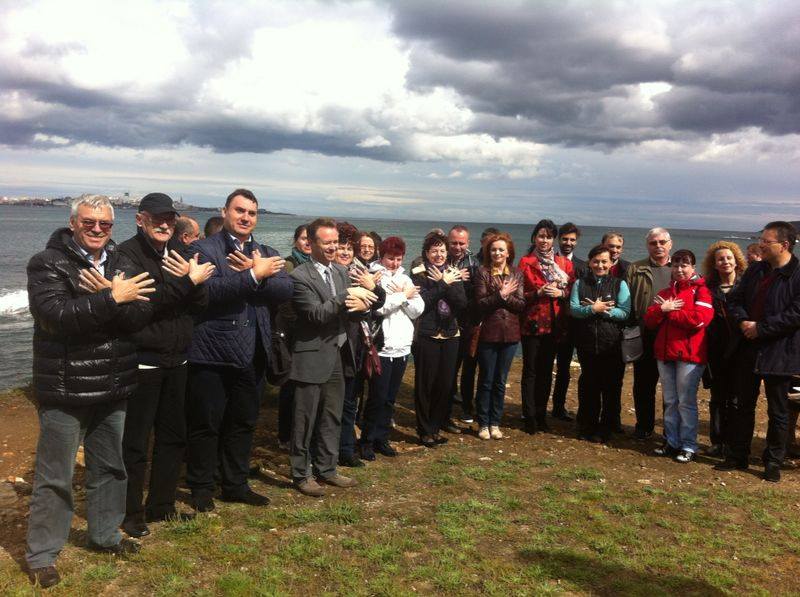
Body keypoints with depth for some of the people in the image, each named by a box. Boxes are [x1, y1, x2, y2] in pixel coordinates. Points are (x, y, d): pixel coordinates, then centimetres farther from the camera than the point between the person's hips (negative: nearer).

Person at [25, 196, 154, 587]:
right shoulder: (47, 264, -8)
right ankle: (40, 555, 20)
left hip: (113, 388, 5)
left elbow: (140, 316, -6)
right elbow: (56, 315, -24)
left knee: (110, 468, 18)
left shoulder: (121, 265, 6)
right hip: (64, 390, -5)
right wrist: (113, 298, -24)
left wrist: (108, 294, -22)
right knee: (54, 477, 5)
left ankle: (105, 535, 37)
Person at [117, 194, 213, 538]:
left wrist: (191, 279, -16)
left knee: (173, 437, 15)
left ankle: (161, 506, 30)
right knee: (134, 442, 2)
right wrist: (189, 281, -22)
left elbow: (202, 304, 4)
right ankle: (129, 513, 18)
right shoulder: (128, 254, -10)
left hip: (176, 360, 7)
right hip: (141, 361, -7)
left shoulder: (179, 252, 10)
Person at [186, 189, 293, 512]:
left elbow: (285, 290, -5)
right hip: (211, 352, -5)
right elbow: (208, 290, -21)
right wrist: (255, 275, -20)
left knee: (243, 423, 15)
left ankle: (235, 485, 30)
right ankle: (201, 487, 23)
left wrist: (255, 273, -18)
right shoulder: (203, 249, -4)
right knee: (205, 424, 6)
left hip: (251, 353, 5)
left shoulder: (267, 255, 12)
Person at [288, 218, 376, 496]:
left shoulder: (341, 272, 10)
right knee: (305, 420, 4)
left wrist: (361, 304, -14)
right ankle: (301, 474, 19)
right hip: (312, 357, -7)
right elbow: (316, 313, -21)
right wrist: (347, 295, -23)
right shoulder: (299, 276, -14)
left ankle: (326, 469, 31)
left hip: (337, 355, 7)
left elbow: (357, 302, 10)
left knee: (332, 417, 17)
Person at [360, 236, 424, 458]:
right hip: (381, 346, -6)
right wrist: (404, 295, -10)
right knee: (377, 397, -1)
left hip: (401, 346, 6)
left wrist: (403, 295, -9)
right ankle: (367, 440, 12)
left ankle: (381, 438, 23)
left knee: (390, 397, 12)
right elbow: (378, 307, -21)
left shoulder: (405, 279, 13)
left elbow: (418, 310, 7)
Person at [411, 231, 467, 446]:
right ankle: (424, 431, 15)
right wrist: (444, 284, -15)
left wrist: (445, 284, -16)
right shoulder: (418, 273, -4)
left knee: (445, 384, 9)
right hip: (426, 336, -4)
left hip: (450, 334, 5)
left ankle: (435, 428, 23)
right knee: (425, 384, 2)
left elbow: (462, 303, -4)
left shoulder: (453, 274, 9)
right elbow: (422, 303, -19)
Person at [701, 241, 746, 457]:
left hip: (739, 350, -2)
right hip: (716, 352, 2)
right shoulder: (708, 288, 5)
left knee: (735, 400, 4)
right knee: (717, 399, 8)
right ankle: (717, 442, 16)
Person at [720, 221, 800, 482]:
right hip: (749, 350, 6)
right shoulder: (755, 270, 7)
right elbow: (734, 299, 9)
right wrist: (743, 321, -11)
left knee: (777, 412, 9)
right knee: (744, 406, 15)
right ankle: (738, 455, 27)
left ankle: (773, 462, 23)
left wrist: (760, 328, -19)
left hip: (779, 353, -6)